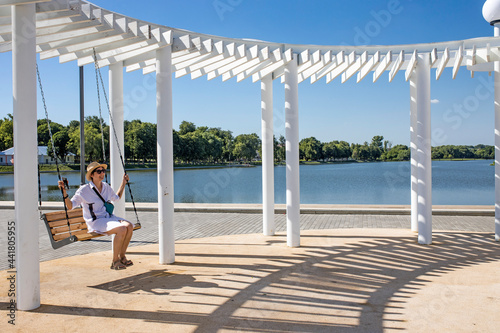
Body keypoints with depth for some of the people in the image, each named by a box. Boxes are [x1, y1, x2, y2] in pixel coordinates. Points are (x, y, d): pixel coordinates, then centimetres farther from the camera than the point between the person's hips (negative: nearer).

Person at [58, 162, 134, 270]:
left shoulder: (106, 187, 12)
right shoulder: (84, 190, -6)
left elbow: (117, 197, 31)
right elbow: (70, 206, -6)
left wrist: (123, 183, 28)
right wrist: (64, 192, -19)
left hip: (109, 217, 6)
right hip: (95, 222, -6)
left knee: (129, 226, -23)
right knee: (122, 229, -31)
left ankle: (122, 257, -6)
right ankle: (115, 261, -16)